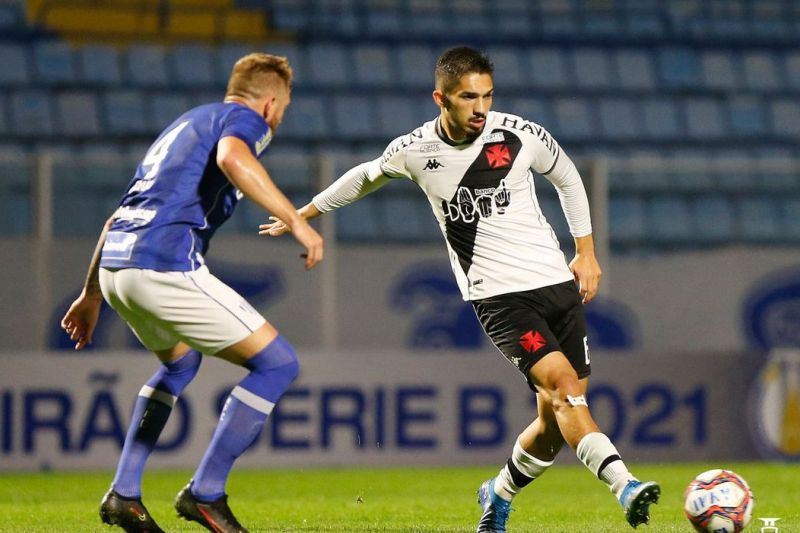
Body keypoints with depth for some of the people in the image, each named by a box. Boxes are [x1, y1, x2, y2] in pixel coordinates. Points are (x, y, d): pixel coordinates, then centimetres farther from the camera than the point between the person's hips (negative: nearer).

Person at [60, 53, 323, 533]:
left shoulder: (187, 124, 30)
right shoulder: (244, 119, 4)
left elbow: (120, 216, 32)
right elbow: (232, 156, -23)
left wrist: (92, 294, 38)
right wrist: (295, 219, -24)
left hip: (115, 263, 9)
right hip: (165, 265, -9)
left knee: (180, 361, 35)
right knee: (278, 364, -1)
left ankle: (124, 494, 26)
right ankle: (206, 493, -3)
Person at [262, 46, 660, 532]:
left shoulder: (522, 136, -5)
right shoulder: (414, 151, -4)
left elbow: (568, 179, 16)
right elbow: (365, 178, 18)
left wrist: (586, 251, 14)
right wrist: (303, 214, 28)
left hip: (558, 283, 3)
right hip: (500, 296, -3)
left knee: (556, 423, 4)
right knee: (563, 383, -25)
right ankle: (625, 486, -34)